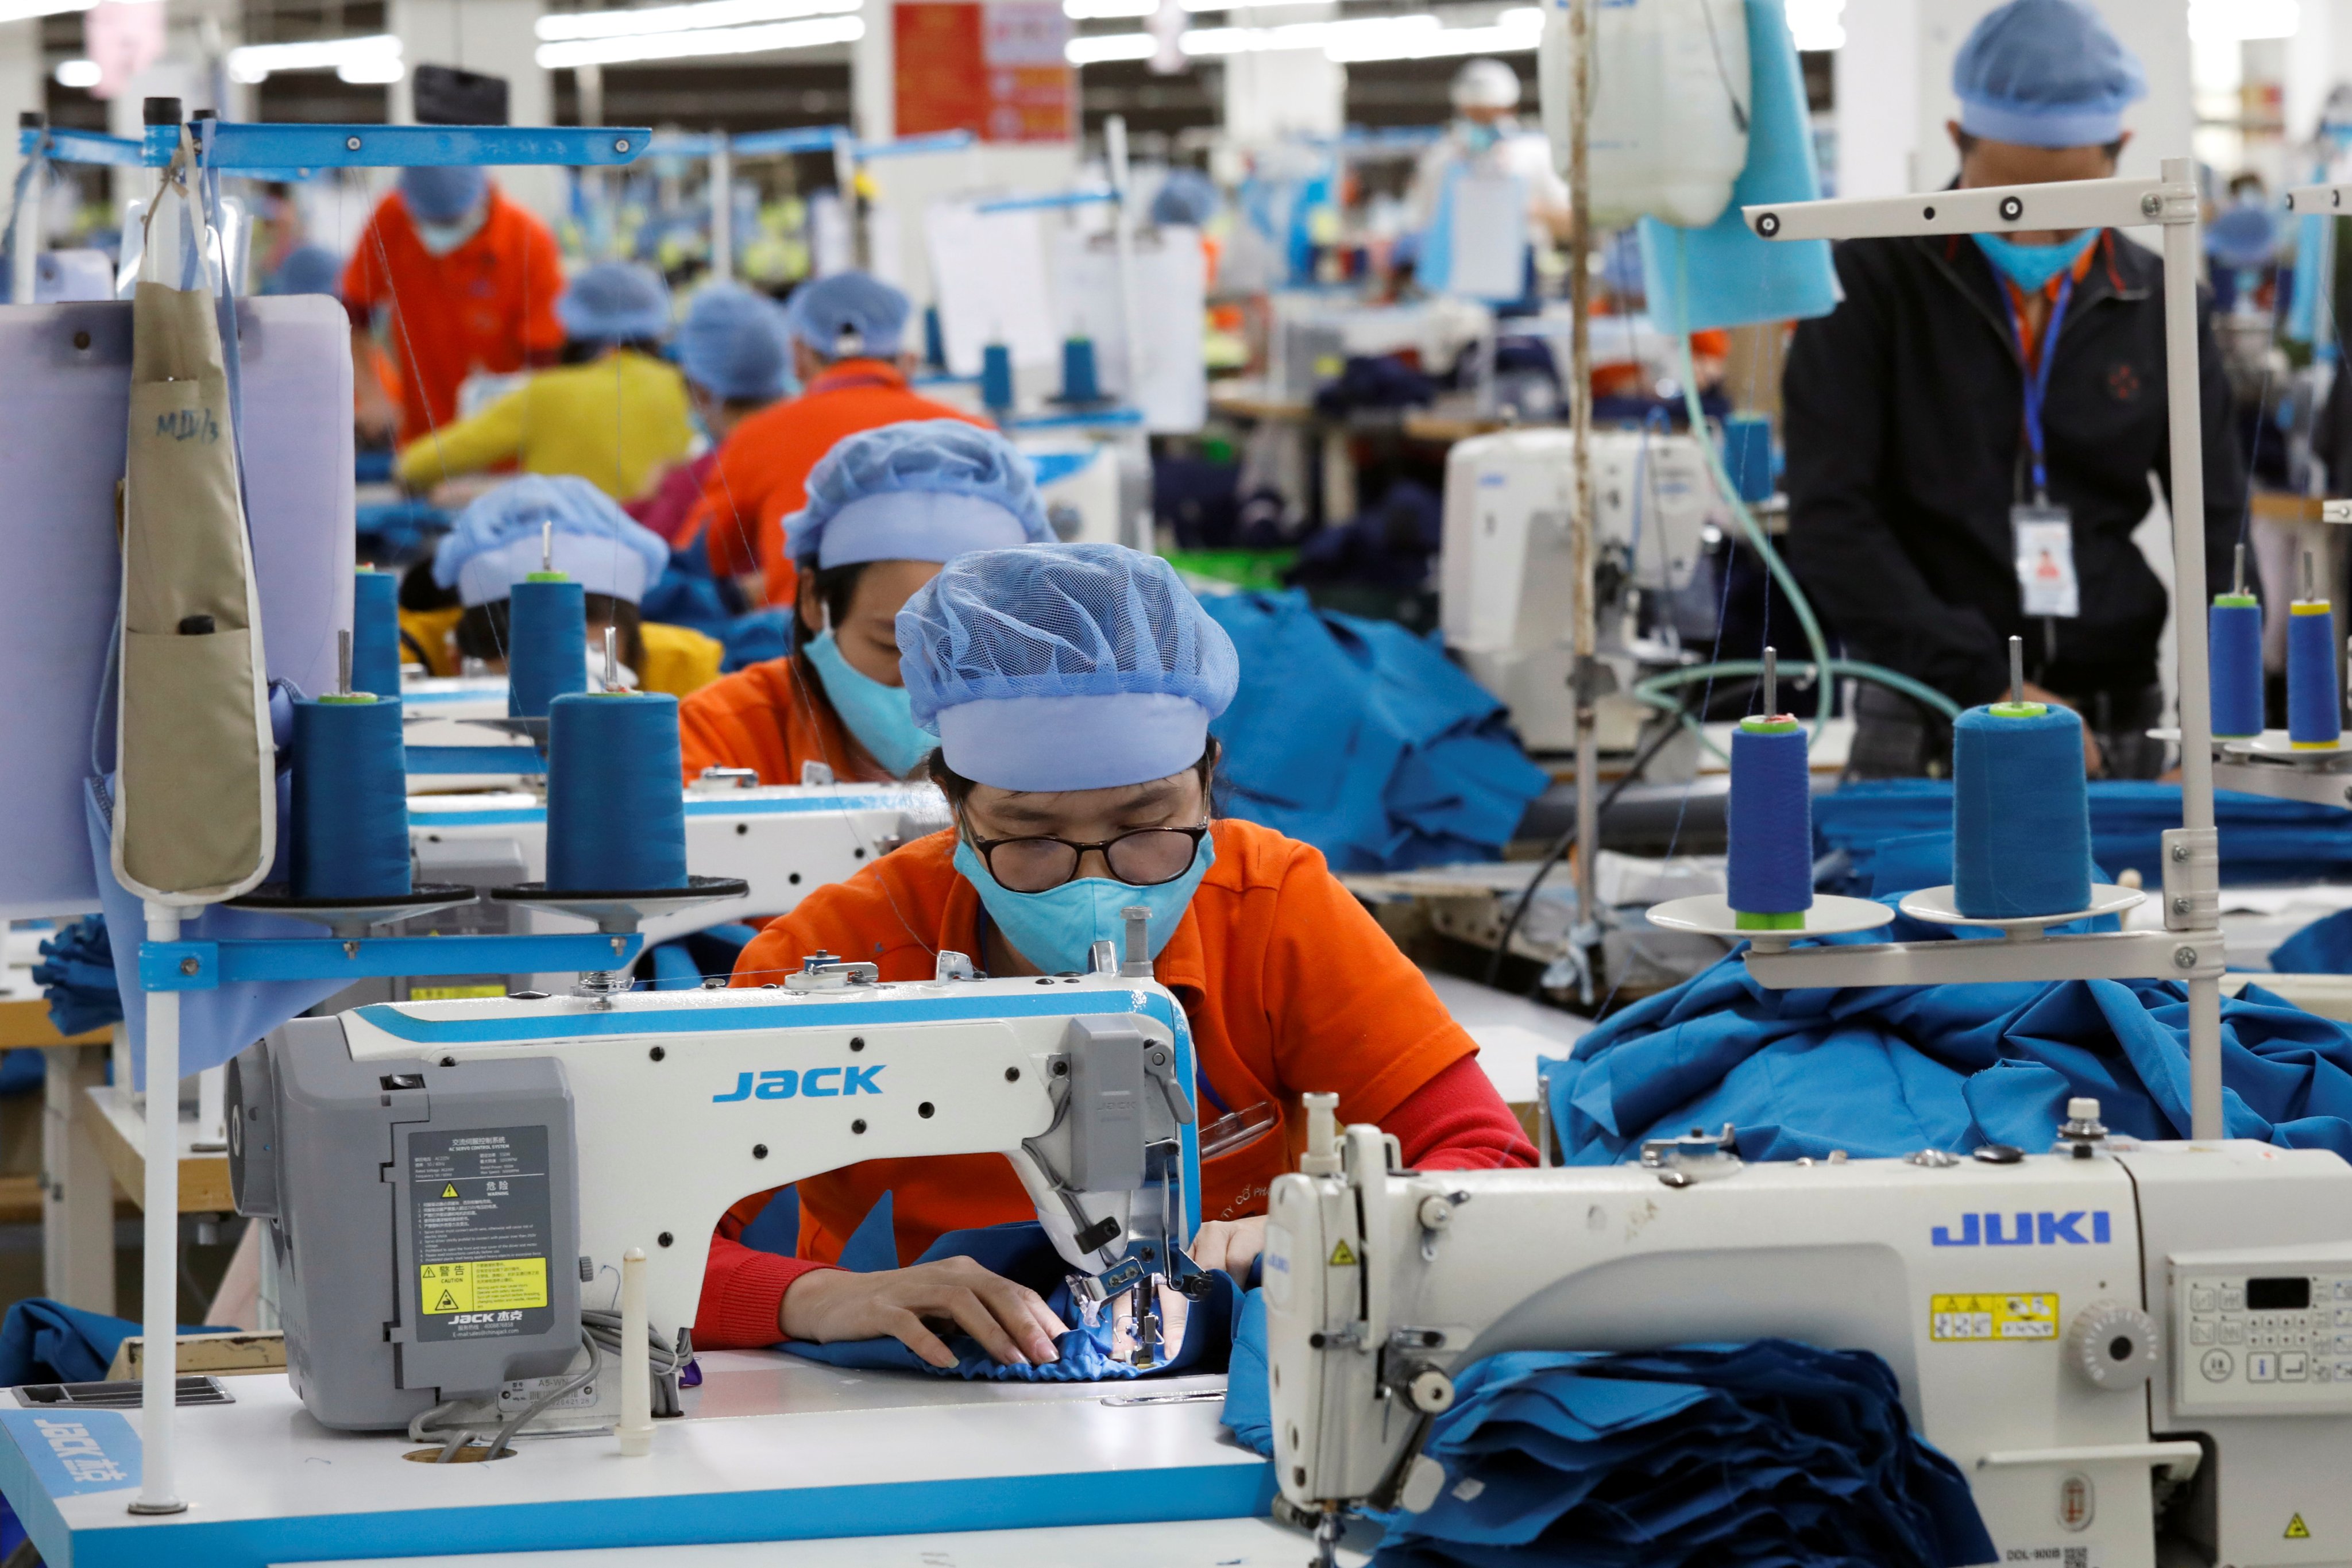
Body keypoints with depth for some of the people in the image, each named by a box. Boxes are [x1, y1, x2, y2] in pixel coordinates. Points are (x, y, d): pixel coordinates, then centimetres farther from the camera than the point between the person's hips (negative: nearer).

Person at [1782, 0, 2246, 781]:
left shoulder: (2162, 308, 7)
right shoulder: (1874, 280, -2)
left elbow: (2220, 538, 7)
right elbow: (1829, 524, -9)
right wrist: (1985, 685, -17)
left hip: (2119, 741, 3)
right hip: (1927, 736, -3)